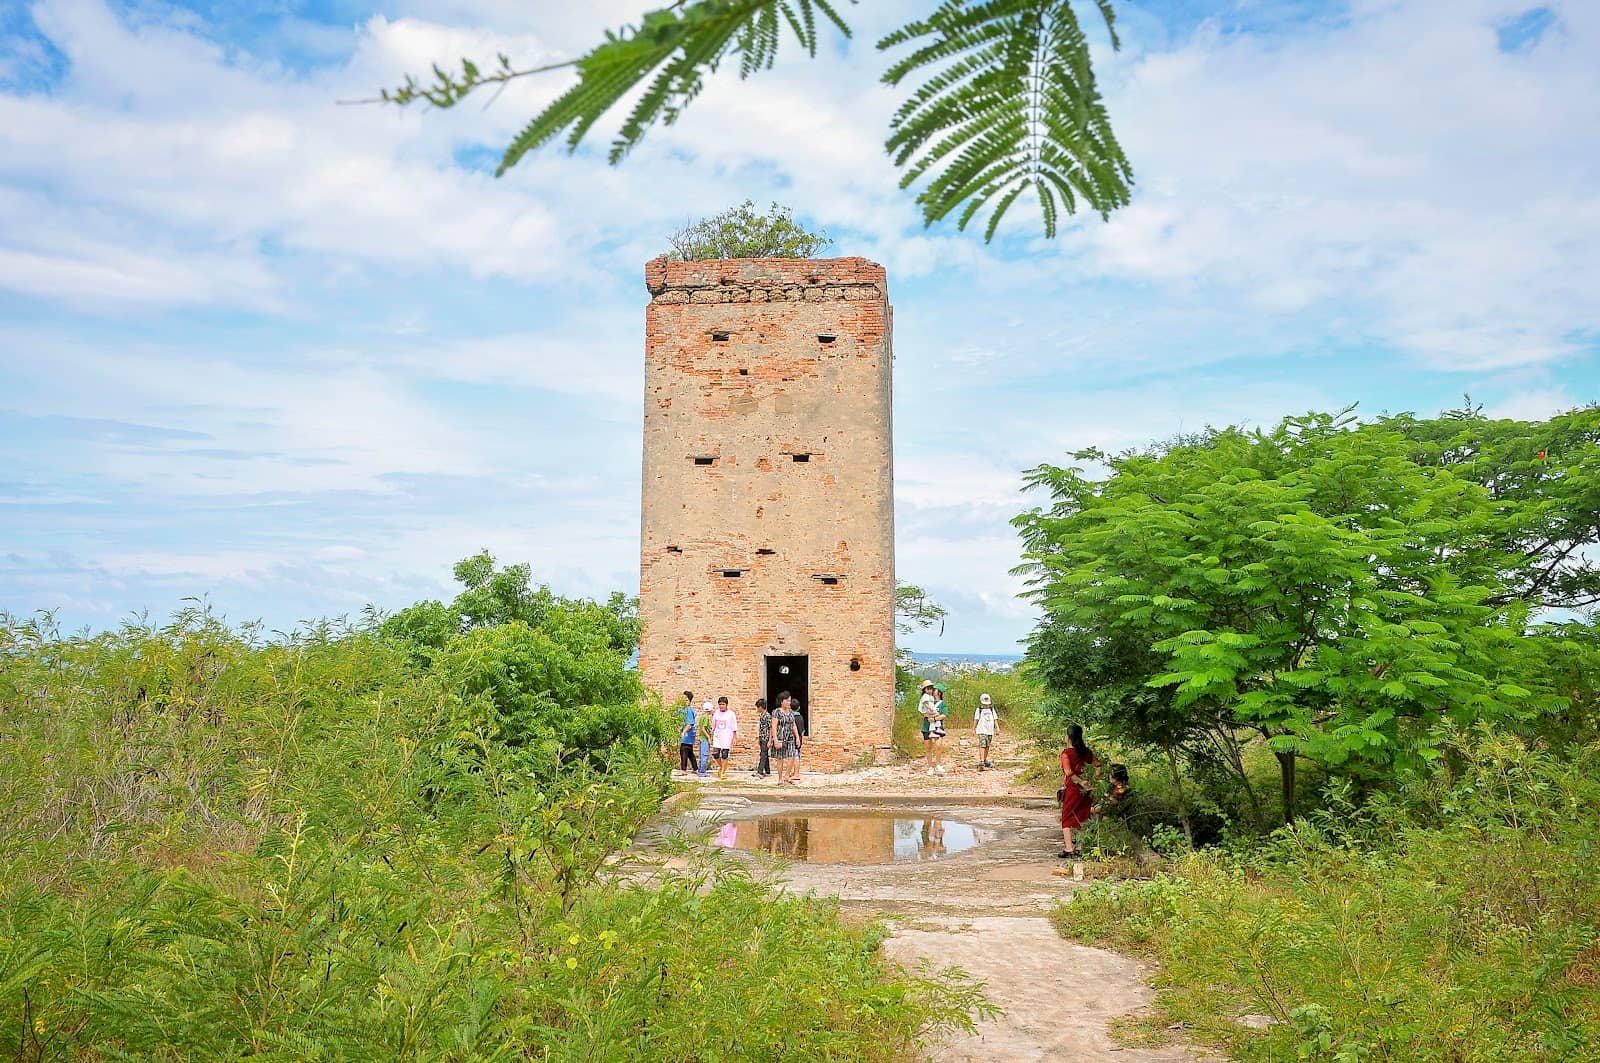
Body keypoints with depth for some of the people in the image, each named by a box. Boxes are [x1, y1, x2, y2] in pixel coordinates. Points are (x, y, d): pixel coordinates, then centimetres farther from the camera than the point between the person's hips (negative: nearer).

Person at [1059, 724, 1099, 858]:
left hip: (1072, 788, -5)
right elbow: (1098, 764, 7)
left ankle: (1069, 849, -3)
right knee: (1083, 818, 15)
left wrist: (1080, 782, -17)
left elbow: (1068, 772, -24)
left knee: (1067, 818, 4)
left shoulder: (1066, 753, -13)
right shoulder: (1087, 751, 3)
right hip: (1086, 790, 5)